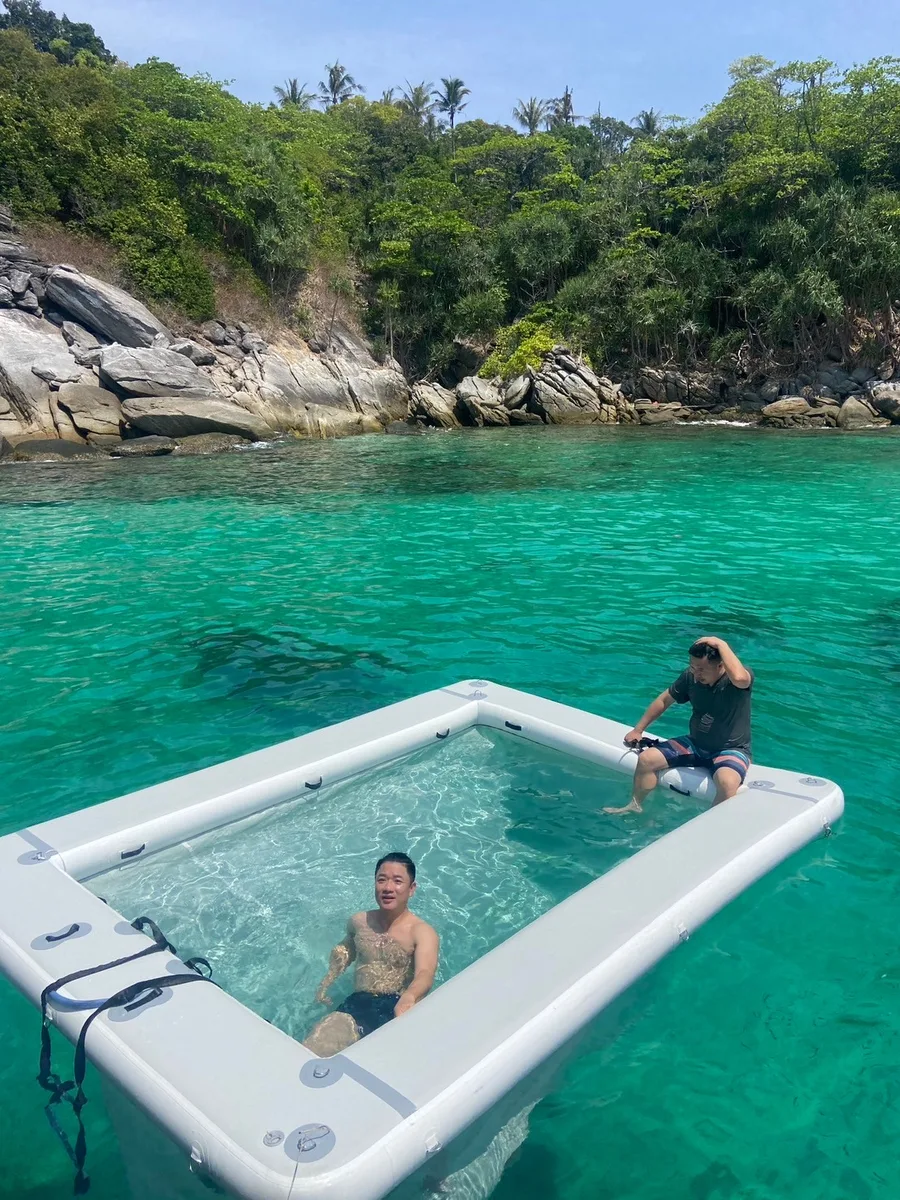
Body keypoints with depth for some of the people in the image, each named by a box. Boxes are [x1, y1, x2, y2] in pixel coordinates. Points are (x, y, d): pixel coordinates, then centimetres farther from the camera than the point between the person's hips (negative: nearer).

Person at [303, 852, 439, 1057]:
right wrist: (327, 981, 18)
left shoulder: (422, 933, -5)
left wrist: (409, 997, -47)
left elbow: (425, 974, -23)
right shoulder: (359, 922, 14)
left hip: (396, 1007, -2)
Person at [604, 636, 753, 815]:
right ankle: (634, 807, 14)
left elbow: (739, 678, -49)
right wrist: (638, 730, 14)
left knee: (726, 782, -37)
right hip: (695, 744, 5)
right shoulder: (691, 676, -6)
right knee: (646, 759, -5)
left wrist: (721, 644, -36)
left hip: (732, 750, -5)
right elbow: (665, 699, 10)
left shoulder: (741, 678, -21)